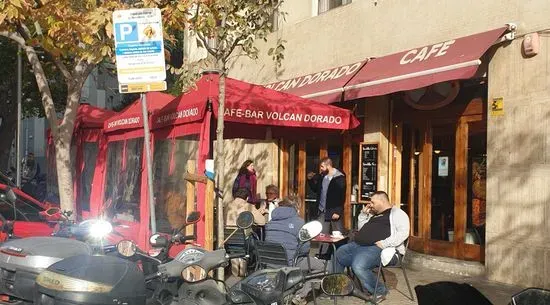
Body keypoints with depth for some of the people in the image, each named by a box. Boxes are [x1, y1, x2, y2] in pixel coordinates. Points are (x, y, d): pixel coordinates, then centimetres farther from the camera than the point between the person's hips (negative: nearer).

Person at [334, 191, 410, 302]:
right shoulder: (374, 215, 27)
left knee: (359, 265, -33)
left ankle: (380, 291, -9)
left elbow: (403, 232, -15)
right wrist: (364, 214, 21)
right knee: (336, 256, 3)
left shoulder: (396, 213, 1)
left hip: (377, 248, -9)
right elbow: (361, 229, 35)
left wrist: (385, 244, -23)